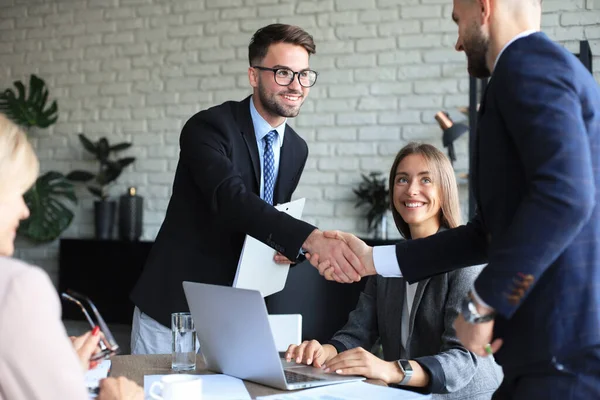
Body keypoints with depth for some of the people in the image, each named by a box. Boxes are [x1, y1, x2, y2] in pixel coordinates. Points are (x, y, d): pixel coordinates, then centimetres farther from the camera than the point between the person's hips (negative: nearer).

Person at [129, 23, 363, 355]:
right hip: (174, 306, -5)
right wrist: (311, 238, -46)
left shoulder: (297, 149, 5)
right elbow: (231, 199, -33)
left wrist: (289, 247, -7)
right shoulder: (208, 128, -16)